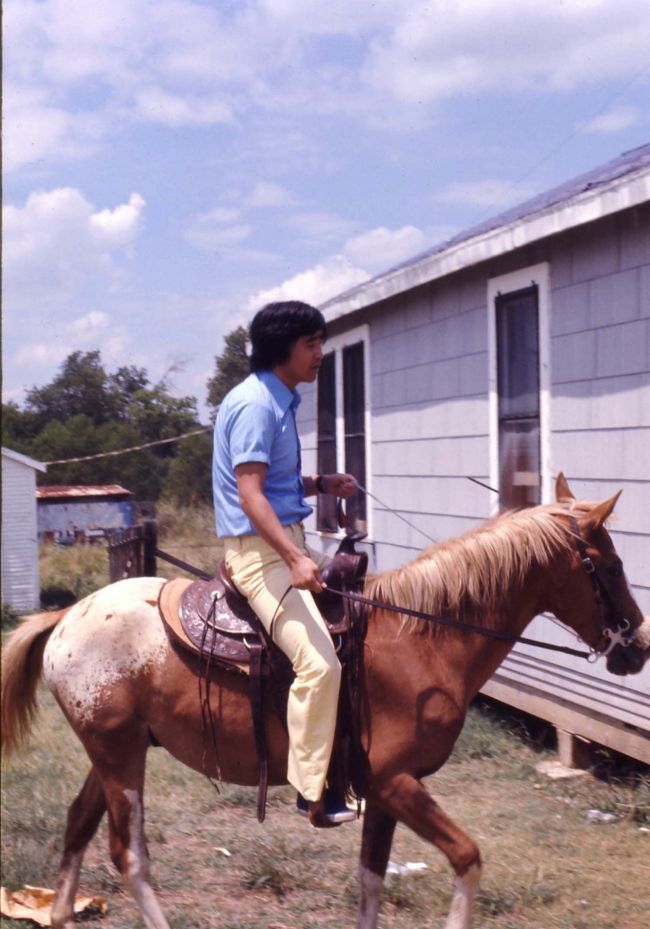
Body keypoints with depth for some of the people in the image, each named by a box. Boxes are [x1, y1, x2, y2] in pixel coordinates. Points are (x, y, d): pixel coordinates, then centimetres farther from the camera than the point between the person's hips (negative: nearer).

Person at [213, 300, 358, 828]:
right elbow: (250, 493, -22)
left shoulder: (280, 402, 16)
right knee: (320, 663, -23)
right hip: (259, 551, -11)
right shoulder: (255, 404, -14)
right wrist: (294, 558, -32)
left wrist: (321, 485, 8)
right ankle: (312, 790, -16)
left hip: (289, 544, 11)